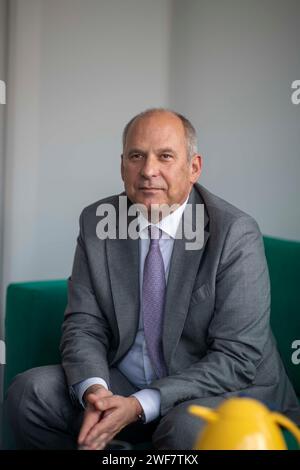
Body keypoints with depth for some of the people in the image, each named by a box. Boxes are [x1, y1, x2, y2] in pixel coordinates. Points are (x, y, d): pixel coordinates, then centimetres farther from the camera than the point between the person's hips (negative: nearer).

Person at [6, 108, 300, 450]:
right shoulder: (96, 221, -2)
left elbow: (237, 357, -18)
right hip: (122, 384, 5)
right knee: (29, 392, -14)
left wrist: (139, 406, -26)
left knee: (189, 428, -36)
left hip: (225, 392, -4)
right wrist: (94, 390, -24)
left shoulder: (237, 234, -16)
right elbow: (84, 324, -2)